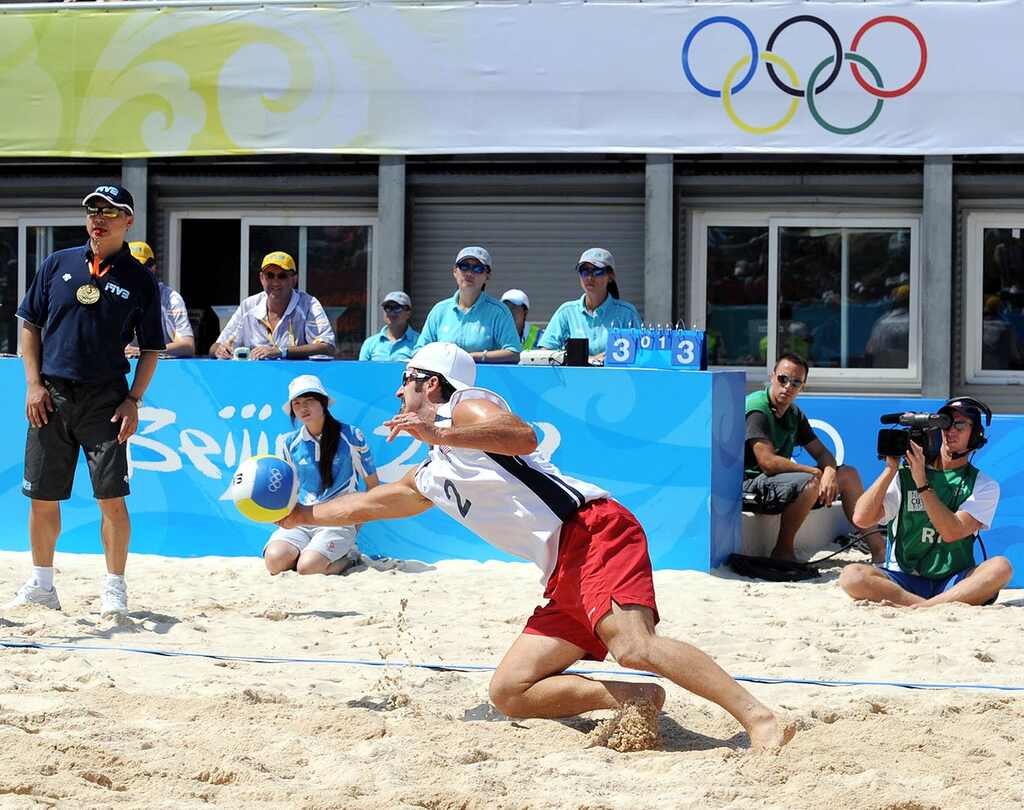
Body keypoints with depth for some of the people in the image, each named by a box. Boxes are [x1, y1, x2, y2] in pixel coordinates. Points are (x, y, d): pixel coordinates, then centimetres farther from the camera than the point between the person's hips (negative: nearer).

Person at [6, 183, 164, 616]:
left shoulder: (140, 280, 3)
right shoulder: (58, 264, 7)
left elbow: (151, 348, 6)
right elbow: (30, 325, 10)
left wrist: (133, 401, -5)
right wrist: (34, 384, 0)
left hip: (105, 400, -2)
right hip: (51, 397, 2)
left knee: (111, 497, -6)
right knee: (42, 497, 7)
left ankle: (115, 588, 6)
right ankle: (41, 585, 22)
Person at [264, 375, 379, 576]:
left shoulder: (351, 436, -2)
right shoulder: (291, 442, 9)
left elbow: (372, 484, 6)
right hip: (300, 519, 3)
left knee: (308, 567, -29)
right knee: (274, 560, -26)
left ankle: (349, 557, 2)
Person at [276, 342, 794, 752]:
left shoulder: (467, 406, 6)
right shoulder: (430, 477, 31)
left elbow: (524, 436, -17)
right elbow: (369, 503, 49)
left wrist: (438, 433, -20)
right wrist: (301, 515, 56)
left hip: (592, 529, -9)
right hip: (565, 579, 9)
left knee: (633, 647, -32)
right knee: (508, 693, 1)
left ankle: (761, 720, -34)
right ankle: (633, 698, -9)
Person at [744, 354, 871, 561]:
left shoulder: (794, 414, 12)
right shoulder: (756, 409, -16)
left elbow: (822, 452, 12)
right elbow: (768, 462, -25)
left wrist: (829, 473, -13)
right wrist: (816, 472, -17)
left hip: (779, 480, 9)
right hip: (750, 484, -9)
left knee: (848, 474, 6)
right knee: (810, 482, -34)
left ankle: (879, 549, 6)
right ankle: (783, 550, -19)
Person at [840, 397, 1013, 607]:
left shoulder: (984, 486, 5)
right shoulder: (904, 475, 7)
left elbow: (951, 532, -12)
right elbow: (861, 519, -6)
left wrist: (922, 483, -16)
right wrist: (891, 469, -10)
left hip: (955, 583, 0)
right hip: (904, 580, 0)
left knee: (1001, 567, -31)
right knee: (851, 576, -27)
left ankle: (919, 608, -38)